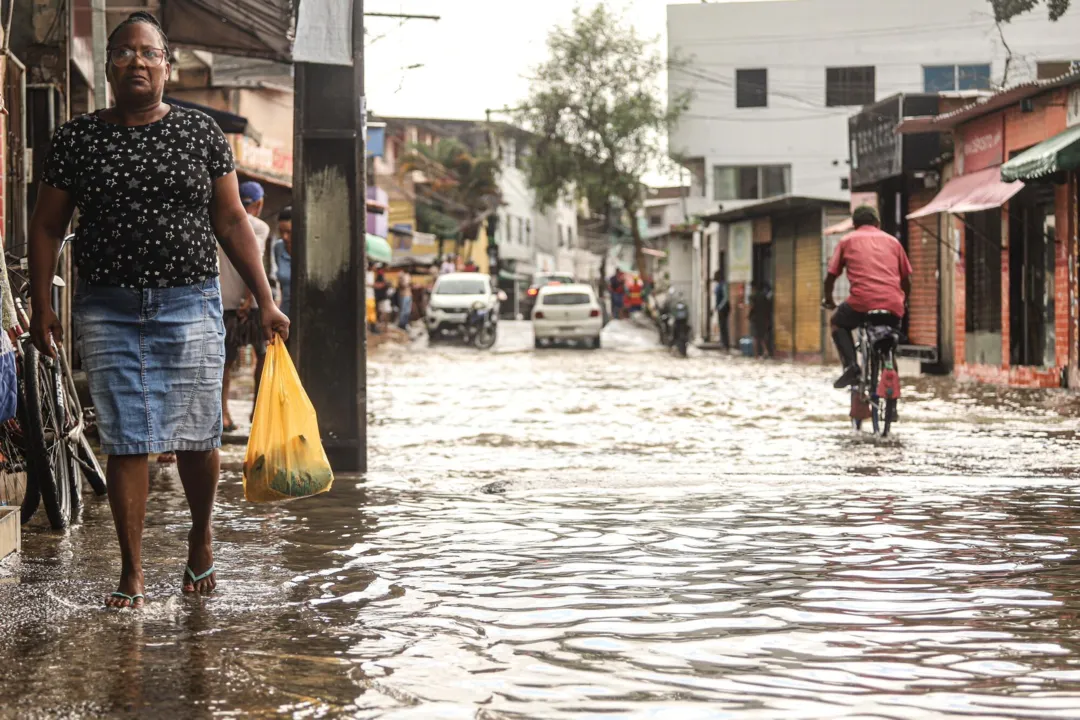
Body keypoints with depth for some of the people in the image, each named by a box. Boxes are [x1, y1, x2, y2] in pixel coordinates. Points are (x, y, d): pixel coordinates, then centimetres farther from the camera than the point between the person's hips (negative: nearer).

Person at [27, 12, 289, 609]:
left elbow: (232, 221, 6)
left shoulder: (200, 132, 5)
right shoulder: (77, 139, 4)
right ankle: (132, 573, 7)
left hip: (190, 305, 0)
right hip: (107, 309, 0)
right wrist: (41, 308, 3)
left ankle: (201, 543, 28)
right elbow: (47, 227, 9)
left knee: (196, 436, 2)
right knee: (125, 441, -1)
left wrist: (266, 301, 2)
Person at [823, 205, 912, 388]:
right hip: (893, 304, 3)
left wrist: (828, 300, 34)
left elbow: (830, 276, 16)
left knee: (838, 323, 26)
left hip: (862, 301, -3)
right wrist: (904, 301, 42)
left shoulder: (848, 240, 17)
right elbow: (906, 279, 23)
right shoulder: (892, 241, 23)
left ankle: (851, 365, 3)